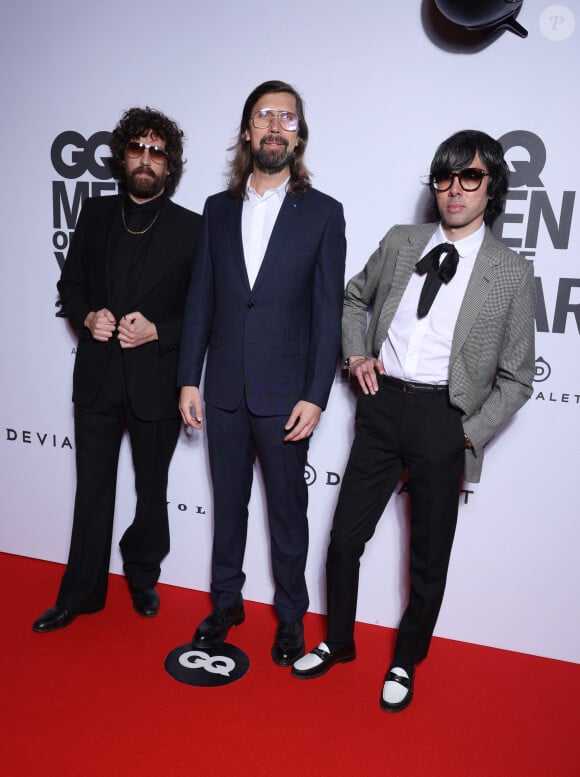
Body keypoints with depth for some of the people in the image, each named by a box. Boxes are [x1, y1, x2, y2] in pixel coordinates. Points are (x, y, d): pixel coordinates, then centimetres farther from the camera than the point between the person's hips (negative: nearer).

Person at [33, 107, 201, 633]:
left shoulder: (190, 227, -3)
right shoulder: (96, 215, 7)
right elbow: (70, 284, 13)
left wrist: (157, 331, -17)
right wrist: (87, 317, -7)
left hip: (156, 381, -2)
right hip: (97, 377, 3)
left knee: (152, 490, 15)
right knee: (93, 489, 11)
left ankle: (143, 578, 37)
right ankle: (81, 594, 27)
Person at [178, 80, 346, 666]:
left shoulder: (323, 213, -2)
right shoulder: (218, 209, 8)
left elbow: (328, 312, -6)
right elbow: (200, 300, 6)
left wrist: (315, 396, -11)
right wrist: (189, 380, 2)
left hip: (286, 395, -3)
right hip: (224, 391, 3)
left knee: (288, 510, 10)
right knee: (228, 502, 17)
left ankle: (290, 614, 31)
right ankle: (226, 601, 37)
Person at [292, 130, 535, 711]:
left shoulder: (510, 273, -2)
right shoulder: (399, 243, 6)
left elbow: (516, 377, 2)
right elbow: (354, 296, 23)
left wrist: (472, 435, -7)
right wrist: (356, 354, 7)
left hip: (443, 417, -2)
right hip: (383, 405, 3)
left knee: (429, 553, 11)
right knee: (345, 534, 10)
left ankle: (406, 660, 36)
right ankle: (338, 642, 35)